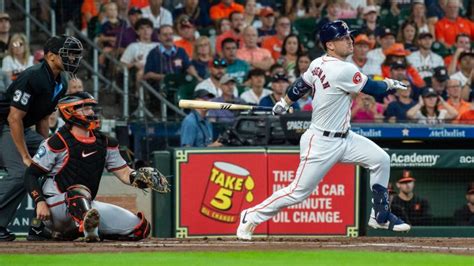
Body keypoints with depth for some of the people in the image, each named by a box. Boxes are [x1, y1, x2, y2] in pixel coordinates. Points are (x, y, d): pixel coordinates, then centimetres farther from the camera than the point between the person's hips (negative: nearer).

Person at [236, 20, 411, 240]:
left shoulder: (319, 64, 2)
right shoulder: (343, 71, -24)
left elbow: (300, 85, 16)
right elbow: (372, 88, -14)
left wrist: (284, 104, 32)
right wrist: (390, 84, 6)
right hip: (321, 142, -10)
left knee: (380, 159, 2)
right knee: (298, 191, -3)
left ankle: (380, 215, 13)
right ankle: (251, 217, 12)